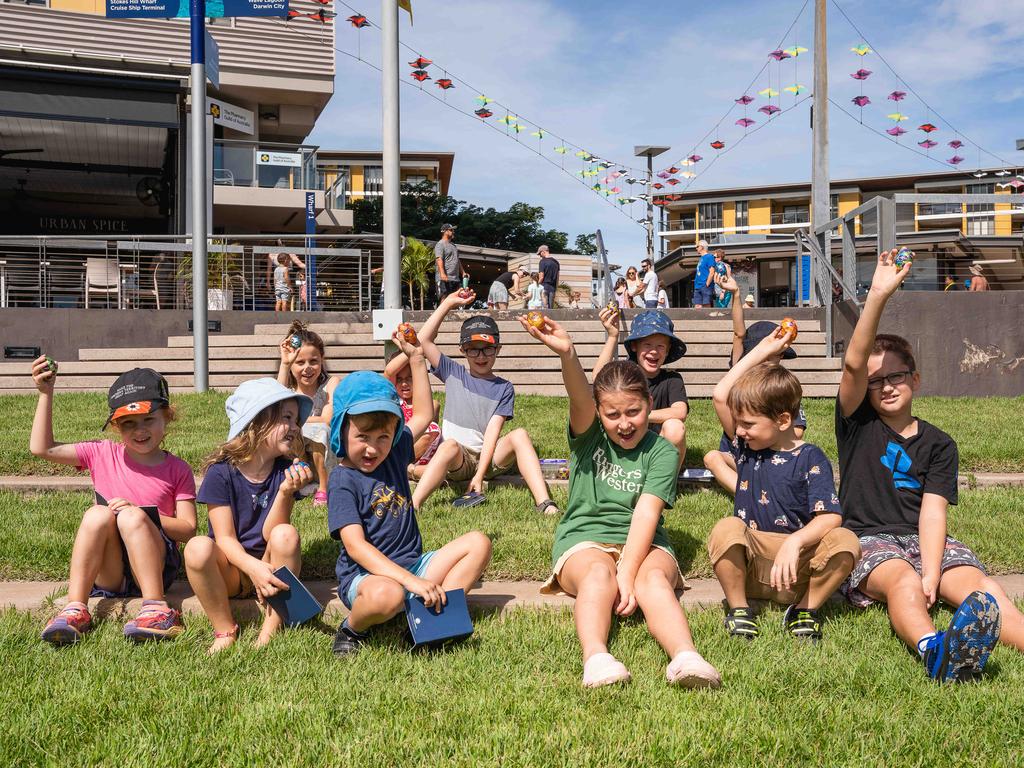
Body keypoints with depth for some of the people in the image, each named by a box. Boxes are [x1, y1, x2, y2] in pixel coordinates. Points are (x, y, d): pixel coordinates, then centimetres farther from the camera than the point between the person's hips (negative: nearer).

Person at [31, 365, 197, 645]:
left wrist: (141, 518, -17)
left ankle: (156, 610, -35)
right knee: (98, 514, -26)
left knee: (132, 515, -29)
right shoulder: (103, 455, 9)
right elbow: (41, 447, 5)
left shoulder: (177, 470, 3)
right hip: (106, 575, 2)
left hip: (156, 567, -2)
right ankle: (75, 610, -32)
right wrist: (46, 393, -1)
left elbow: (188, 529, -3)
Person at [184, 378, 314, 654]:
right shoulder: (221, 473, -11)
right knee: (198, 547, -33)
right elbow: (225, 539, -15)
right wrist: (254, 568, -33)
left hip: (267, 564, 2)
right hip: (230, 568, -2)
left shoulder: (286, 470, -4)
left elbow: (270, 534, -12)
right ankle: (225, 630, -13)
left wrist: (286, 491, -27)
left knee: (286, 534, -29)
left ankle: (271, 628, -17)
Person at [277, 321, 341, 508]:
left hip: (329, 465, -2)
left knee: (317, 430, -32)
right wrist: (283, 365, -20)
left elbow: (326, 421, -20)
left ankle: (323, 490, -14)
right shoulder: (288, 388, 4)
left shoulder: (331, 384, -5)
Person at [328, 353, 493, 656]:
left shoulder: (393, 455, 8)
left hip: (412, 565, 7)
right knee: (386, 595, -41)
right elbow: (355, 546, -23)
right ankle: (351, 628, -6)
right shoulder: (342, 481, -13)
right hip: (366, 574, -7)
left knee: (477, 543, -6)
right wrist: (411, 581, -33)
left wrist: (416, 358, 17)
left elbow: (422, 415, 24)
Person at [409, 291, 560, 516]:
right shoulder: (453, 374, 12)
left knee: (519, 434, -25)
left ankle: (545, 505, -38)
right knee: (450, 445, -34)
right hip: (456, 462, 0)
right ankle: (411, 508, -49)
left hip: (488, 457, 1)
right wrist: (448, 304, 2)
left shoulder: (503, 388, 8)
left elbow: (493, 430, -5)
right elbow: (424, 340, 3)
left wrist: (480, 475, -16)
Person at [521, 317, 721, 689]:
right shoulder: (589, 437, 4)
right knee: (599, 573, -34)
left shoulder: (661, 451, 1)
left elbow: (645, 514, -13)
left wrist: (627, 575, -26)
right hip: (583, 540, 0)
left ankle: (685, 657, -58)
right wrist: (567, 354, -43)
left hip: (642, 545, 0)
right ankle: (595, 658, -58)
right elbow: (580, 398, -20)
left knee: (654, 579, -33)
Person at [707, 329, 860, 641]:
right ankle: (738, 609, -10)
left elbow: (830, 517, -15)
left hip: (795, 569, -2)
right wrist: (762, 351, 4)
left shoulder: (810, 459, -2)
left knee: (845, 542, -29)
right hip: (747, 567, 2)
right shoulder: (746, 448, 10)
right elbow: (720, 394, 1)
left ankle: (805, 609, -7)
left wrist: (795, 542, -33)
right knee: (727, 528, -31)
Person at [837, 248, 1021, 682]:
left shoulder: (938, 445, 12)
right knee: (903, 581, -37)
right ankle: (935, 651, -70)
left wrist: (932, 575, -20)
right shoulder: (857, 423, 10)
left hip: (924, 540, 3)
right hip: (867, 541, -3)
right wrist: (878, 295, -19)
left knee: (982, 588, -28)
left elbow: (933, 512, -3)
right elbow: (854, 363, -8)